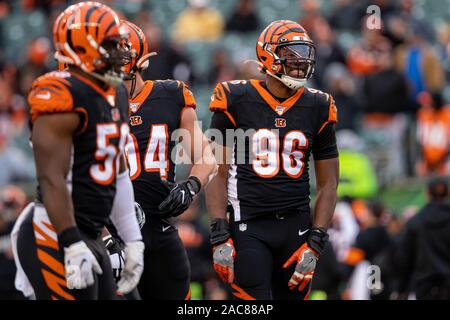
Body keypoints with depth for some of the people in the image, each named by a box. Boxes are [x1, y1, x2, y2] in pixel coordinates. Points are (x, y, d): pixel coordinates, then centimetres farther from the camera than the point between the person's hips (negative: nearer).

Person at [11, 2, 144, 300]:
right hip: (56, 238, -10)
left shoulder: (117, 94, 14)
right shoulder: (62, 96, -16)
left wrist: (132, 239, 19)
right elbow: (52, 180, -21)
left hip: (91, 238, 10)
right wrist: (72, 244, -24)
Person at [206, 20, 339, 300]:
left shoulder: (317, 108, 5)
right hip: (249, 226, -4)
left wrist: (315, 244, 0)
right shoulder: (236, 101, -4)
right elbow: (218, 174, -2)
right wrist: (220, 237, -9)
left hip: (297, 225, 4)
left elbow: (328, 184, 9)